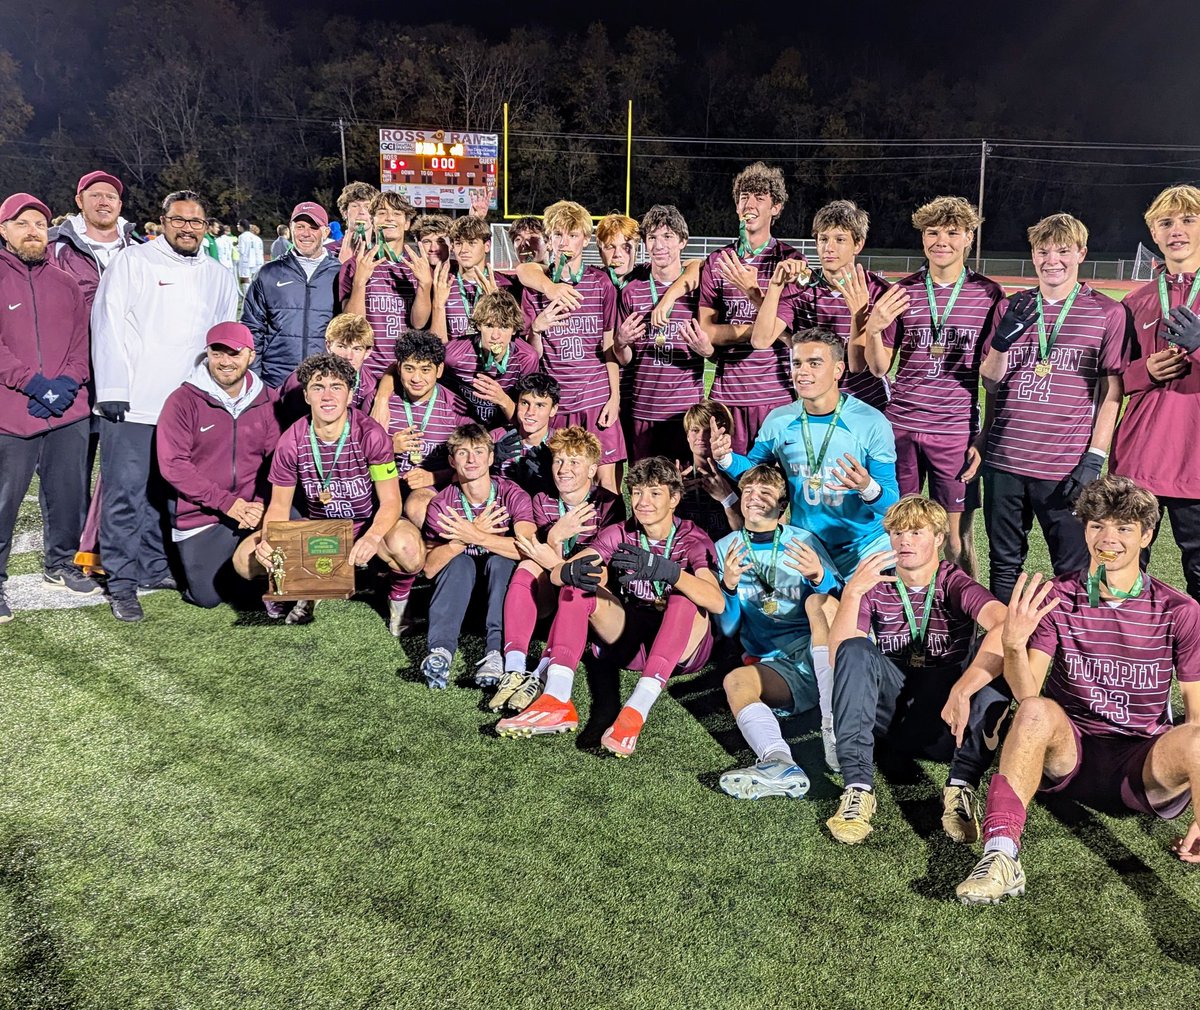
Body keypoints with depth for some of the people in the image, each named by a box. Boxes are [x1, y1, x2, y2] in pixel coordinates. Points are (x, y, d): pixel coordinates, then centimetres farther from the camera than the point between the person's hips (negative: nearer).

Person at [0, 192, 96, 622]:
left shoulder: (65, 283, 14)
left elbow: (81, 340, 11)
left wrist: (67, 384, -5)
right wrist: (35, 384, -16)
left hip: (68, 411, 4)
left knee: (69, 494, 11)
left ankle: (61, 563, 31)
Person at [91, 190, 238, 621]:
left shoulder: (219, 277, 15)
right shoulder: (132, 262, 1)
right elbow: (108, 326, -4)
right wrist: (112, 389, -11)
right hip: (132, 403, -4)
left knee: (166, 494, 12)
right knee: (125, 493, -2)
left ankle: (155, 566, 25)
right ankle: (122, 581, 6)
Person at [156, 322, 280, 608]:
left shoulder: (268, 400, 4)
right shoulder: (183, 401, -5)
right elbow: (173, 466, -11)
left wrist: (262, 505, -17)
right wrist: (227, 503, -17)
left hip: (255, 510, 2)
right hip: (200, 517, -2)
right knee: (207, 595, -8)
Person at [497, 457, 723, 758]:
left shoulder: (692, 540, -10)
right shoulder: (620, 534, 0)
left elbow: (717, 602, -30)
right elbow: (557, 573, -13)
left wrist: (663, 569, -46)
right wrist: (574, 571, -39)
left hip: (682, 647, -3)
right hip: (630, 641, 4)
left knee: (684, 599, -33)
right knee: (578, 585, -17)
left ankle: (635, 711, -44)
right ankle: (556, 702, -32)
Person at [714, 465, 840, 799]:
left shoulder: (804, 541, 10)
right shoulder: (725, 548, 12)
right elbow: (727, 628, 8)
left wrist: (819, 578, -16)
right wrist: (729, 586, -13)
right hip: (776, 664, 1)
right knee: (735, 681, -28)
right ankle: (780, 764, -53)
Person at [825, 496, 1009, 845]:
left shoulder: (954, 583, -3)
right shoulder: (875, 586, 4)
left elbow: (1005, 625, -27)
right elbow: (838, 657, -11)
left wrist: (961, 691, -38)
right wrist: (851, 592, -25)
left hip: (943, 715, -2)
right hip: (889, 709, 2)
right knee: (855, 650, -26)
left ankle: (962, 785, -27)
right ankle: (857, 787, -32)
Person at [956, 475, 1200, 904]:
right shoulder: (1057, 598, -2)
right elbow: (1027, 693, -11)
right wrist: (1013, 646, -35)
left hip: (1144, 764, 0)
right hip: (1069, 751, 0)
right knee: (1038, 711, -32)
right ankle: (1001, 855, -35)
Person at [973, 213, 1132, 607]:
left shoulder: (1108, 313, 0)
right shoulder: (1010, 308, 9)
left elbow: (1112, 392, 0)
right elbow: (989, 382, 9)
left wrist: (1095, 457, -7)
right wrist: (1003, 338, -10)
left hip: (1067, 467, -3)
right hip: (1005, 460, 3)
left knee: (1074, 571, 2)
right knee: (1004, 565, 12)